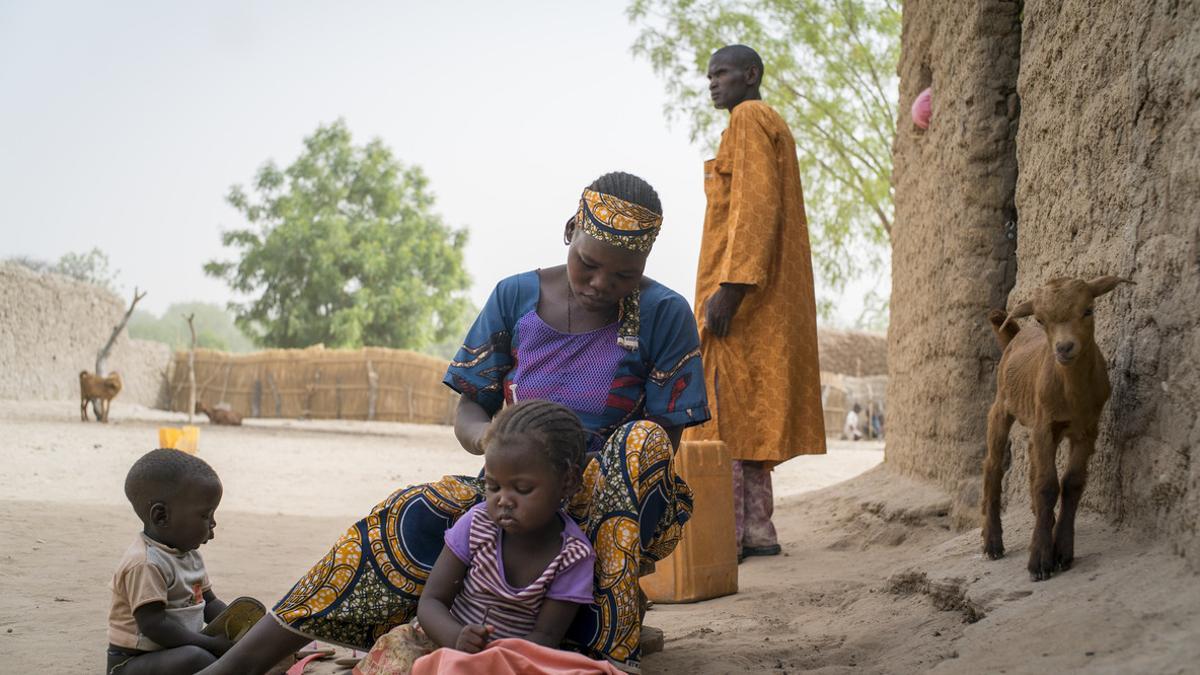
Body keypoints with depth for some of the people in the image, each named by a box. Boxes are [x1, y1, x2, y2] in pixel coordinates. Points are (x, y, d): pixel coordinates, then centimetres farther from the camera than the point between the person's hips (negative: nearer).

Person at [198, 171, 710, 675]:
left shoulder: (664, 315, -6)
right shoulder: (515, 298, 2)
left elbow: (665, 443, -8)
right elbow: (468, 412, 4)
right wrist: (488, 436, -23)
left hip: (614, 501, -2)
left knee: (642, 443, -35)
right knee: (417, 515, -27)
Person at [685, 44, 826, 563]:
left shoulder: (750, 118, -7)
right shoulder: (772, 125, 23)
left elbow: (756, 207, -18)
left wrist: (729, 288, -23)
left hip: (740, 290, -10)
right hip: (767, 298, 10)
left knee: (724, 410, -11)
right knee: (749, 413, 9)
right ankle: (757, 530, 9)